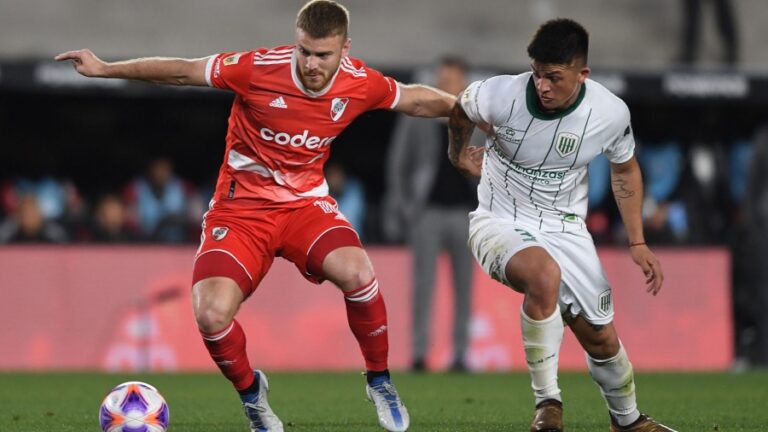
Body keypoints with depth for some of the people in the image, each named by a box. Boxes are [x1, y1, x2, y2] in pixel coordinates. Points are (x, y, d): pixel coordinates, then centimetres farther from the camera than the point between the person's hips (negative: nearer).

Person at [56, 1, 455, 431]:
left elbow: (416, 99, 12)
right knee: (212, 315, -22)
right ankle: (251, 392, 12)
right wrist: (104, 69, -10)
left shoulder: (361, 84, -9)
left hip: (306, 203, 1)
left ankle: (380, 381, -4)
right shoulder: (260, 68, -19)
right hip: (241, 207, -1)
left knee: (358, 273, -30)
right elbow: (183, 71, -10)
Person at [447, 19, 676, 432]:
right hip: (500, 223, -3)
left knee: (601, 337, 5)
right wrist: (459, 155, 22)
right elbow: (459, 111, 3)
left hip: (564, 228, 3)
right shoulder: (499, 95, -23)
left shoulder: (611, 112, -16)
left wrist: (638, 244, 3)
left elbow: (624, 169, 6)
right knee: (545, 274, -37)